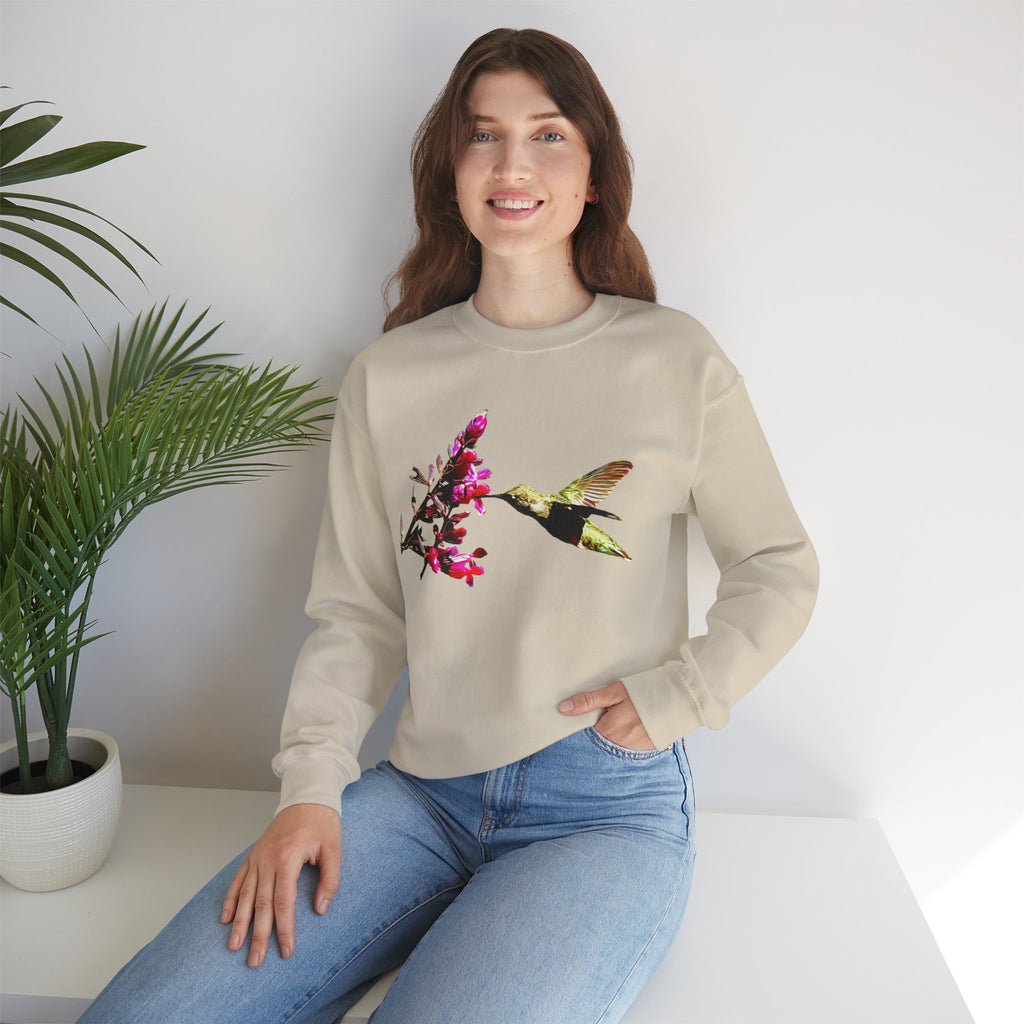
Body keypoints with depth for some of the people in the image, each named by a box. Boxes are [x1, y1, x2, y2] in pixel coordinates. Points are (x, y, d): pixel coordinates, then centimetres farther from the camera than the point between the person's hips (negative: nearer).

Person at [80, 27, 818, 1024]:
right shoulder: (386, 377, 5)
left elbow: (780, 570, 7)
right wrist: (310, 787, -5)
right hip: (423, 793, 2)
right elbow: (356, 613, 6)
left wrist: (673, 696, -6)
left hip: (608, 808, -1)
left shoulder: (676, 362, -1)